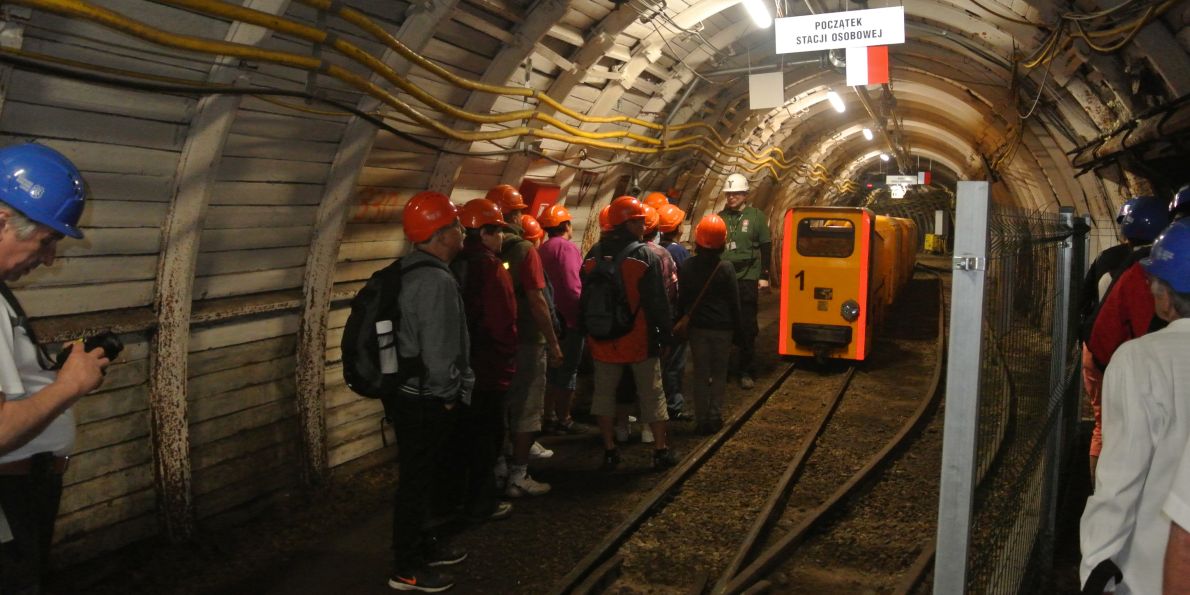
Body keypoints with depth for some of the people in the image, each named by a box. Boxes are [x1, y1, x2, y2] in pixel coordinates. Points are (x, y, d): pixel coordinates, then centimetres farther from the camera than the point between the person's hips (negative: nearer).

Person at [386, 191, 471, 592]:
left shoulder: (413, 273, 10)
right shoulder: (437, 281, -22)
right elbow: (439, 351, -24)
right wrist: (448, 396, -9)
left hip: (411, 394, 10)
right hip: (424, 401, -10)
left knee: (423, 476, 21)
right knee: (418, 481, 2)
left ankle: (423, 545, 36)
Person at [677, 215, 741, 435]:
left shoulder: (687, 266, -4)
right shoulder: (725, 268, -11)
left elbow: (681, 298, 2)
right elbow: (734, 302, -5)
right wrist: (737, 328, 5)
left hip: (697, 327, 2)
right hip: (721, 327, -2)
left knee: (701, 373, 9)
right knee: (719, 373, 11)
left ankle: (702, 420, 8)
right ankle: (715, 417, 12)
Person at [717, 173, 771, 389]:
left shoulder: (756, 216, 2)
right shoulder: (719, 217, 9)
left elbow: (766, 248, 2)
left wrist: (764, 276, -3)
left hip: (747, 279, -2)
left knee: (747, 327, 1)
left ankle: (747, 372, 9)